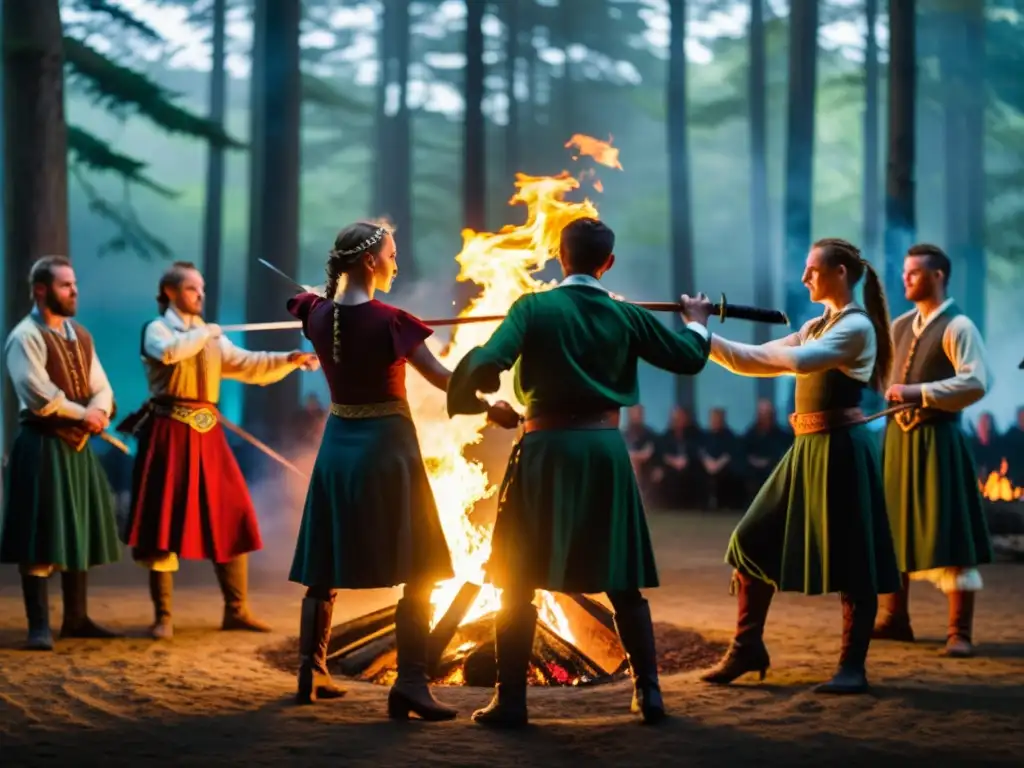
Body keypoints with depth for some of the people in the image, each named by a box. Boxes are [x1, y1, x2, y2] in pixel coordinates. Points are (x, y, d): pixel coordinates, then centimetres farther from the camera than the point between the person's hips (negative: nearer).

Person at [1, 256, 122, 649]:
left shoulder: (80, 335, 13)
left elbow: (101, 388, 10)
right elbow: (40, 397, -21)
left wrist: (97, 414, -11)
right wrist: (83, 414, -12)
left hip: (77, 445, 8)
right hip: (42, 446, -8)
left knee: (80, 532, 12)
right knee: (41, 536, -6)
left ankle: (76, 618, 21)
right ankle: (39, 626, -1)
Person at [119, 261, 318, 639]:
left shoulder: (212, 337, 17)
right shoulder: (156, 329, 0)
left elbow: (248, 364, 6)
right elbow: (170, 352, -24)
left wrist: (290, 359, -8)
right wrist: (204, 332, -9)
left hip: (208, 436, 6)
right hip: (170, 434, -6)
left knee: (231, 517, 3)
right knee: (166, 520, -5)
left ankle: (236, 609, 11)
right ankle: (163, 616, 2)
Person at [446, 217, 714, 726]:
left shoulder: (533, 308, -6)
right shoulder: (626, 316, 2)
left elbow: (488, 361, -19)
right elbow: (690, 359, 10)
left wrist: (463, 391, 2)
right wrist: (696, 321, 30)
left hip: (546, 450, -2)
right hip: (605, 451, 2)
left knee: (518, 580, 6)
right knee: (621, 579, 13)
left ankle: (510, 699, 5)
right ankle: (648, 691, 13)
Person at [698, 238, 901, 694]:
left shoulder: (856, 326, -10)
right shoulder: (816, 327, 18)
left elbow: (800, 362, -26)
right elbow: (757, 364, 13)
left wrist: (734, 344, -14)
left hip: (841, 448, -9)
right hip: (807, 448, 9)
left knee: (850, 558, -3)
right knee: (756, 542, 8)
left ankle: (853, 667, 4)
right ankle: (747, 648, 17)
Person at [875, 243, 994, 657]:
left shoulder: (957, 327, -10)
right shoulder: (901, 326, 13)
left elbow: (976, 382, -21)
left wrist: (921, 392, -23)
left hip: (936, 440, -8)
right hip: (899, 436, 8)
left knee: (948, 533, -6)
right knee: (894, 529, 12)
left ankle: (960, 632, -2)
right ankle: (894, 618, 23)